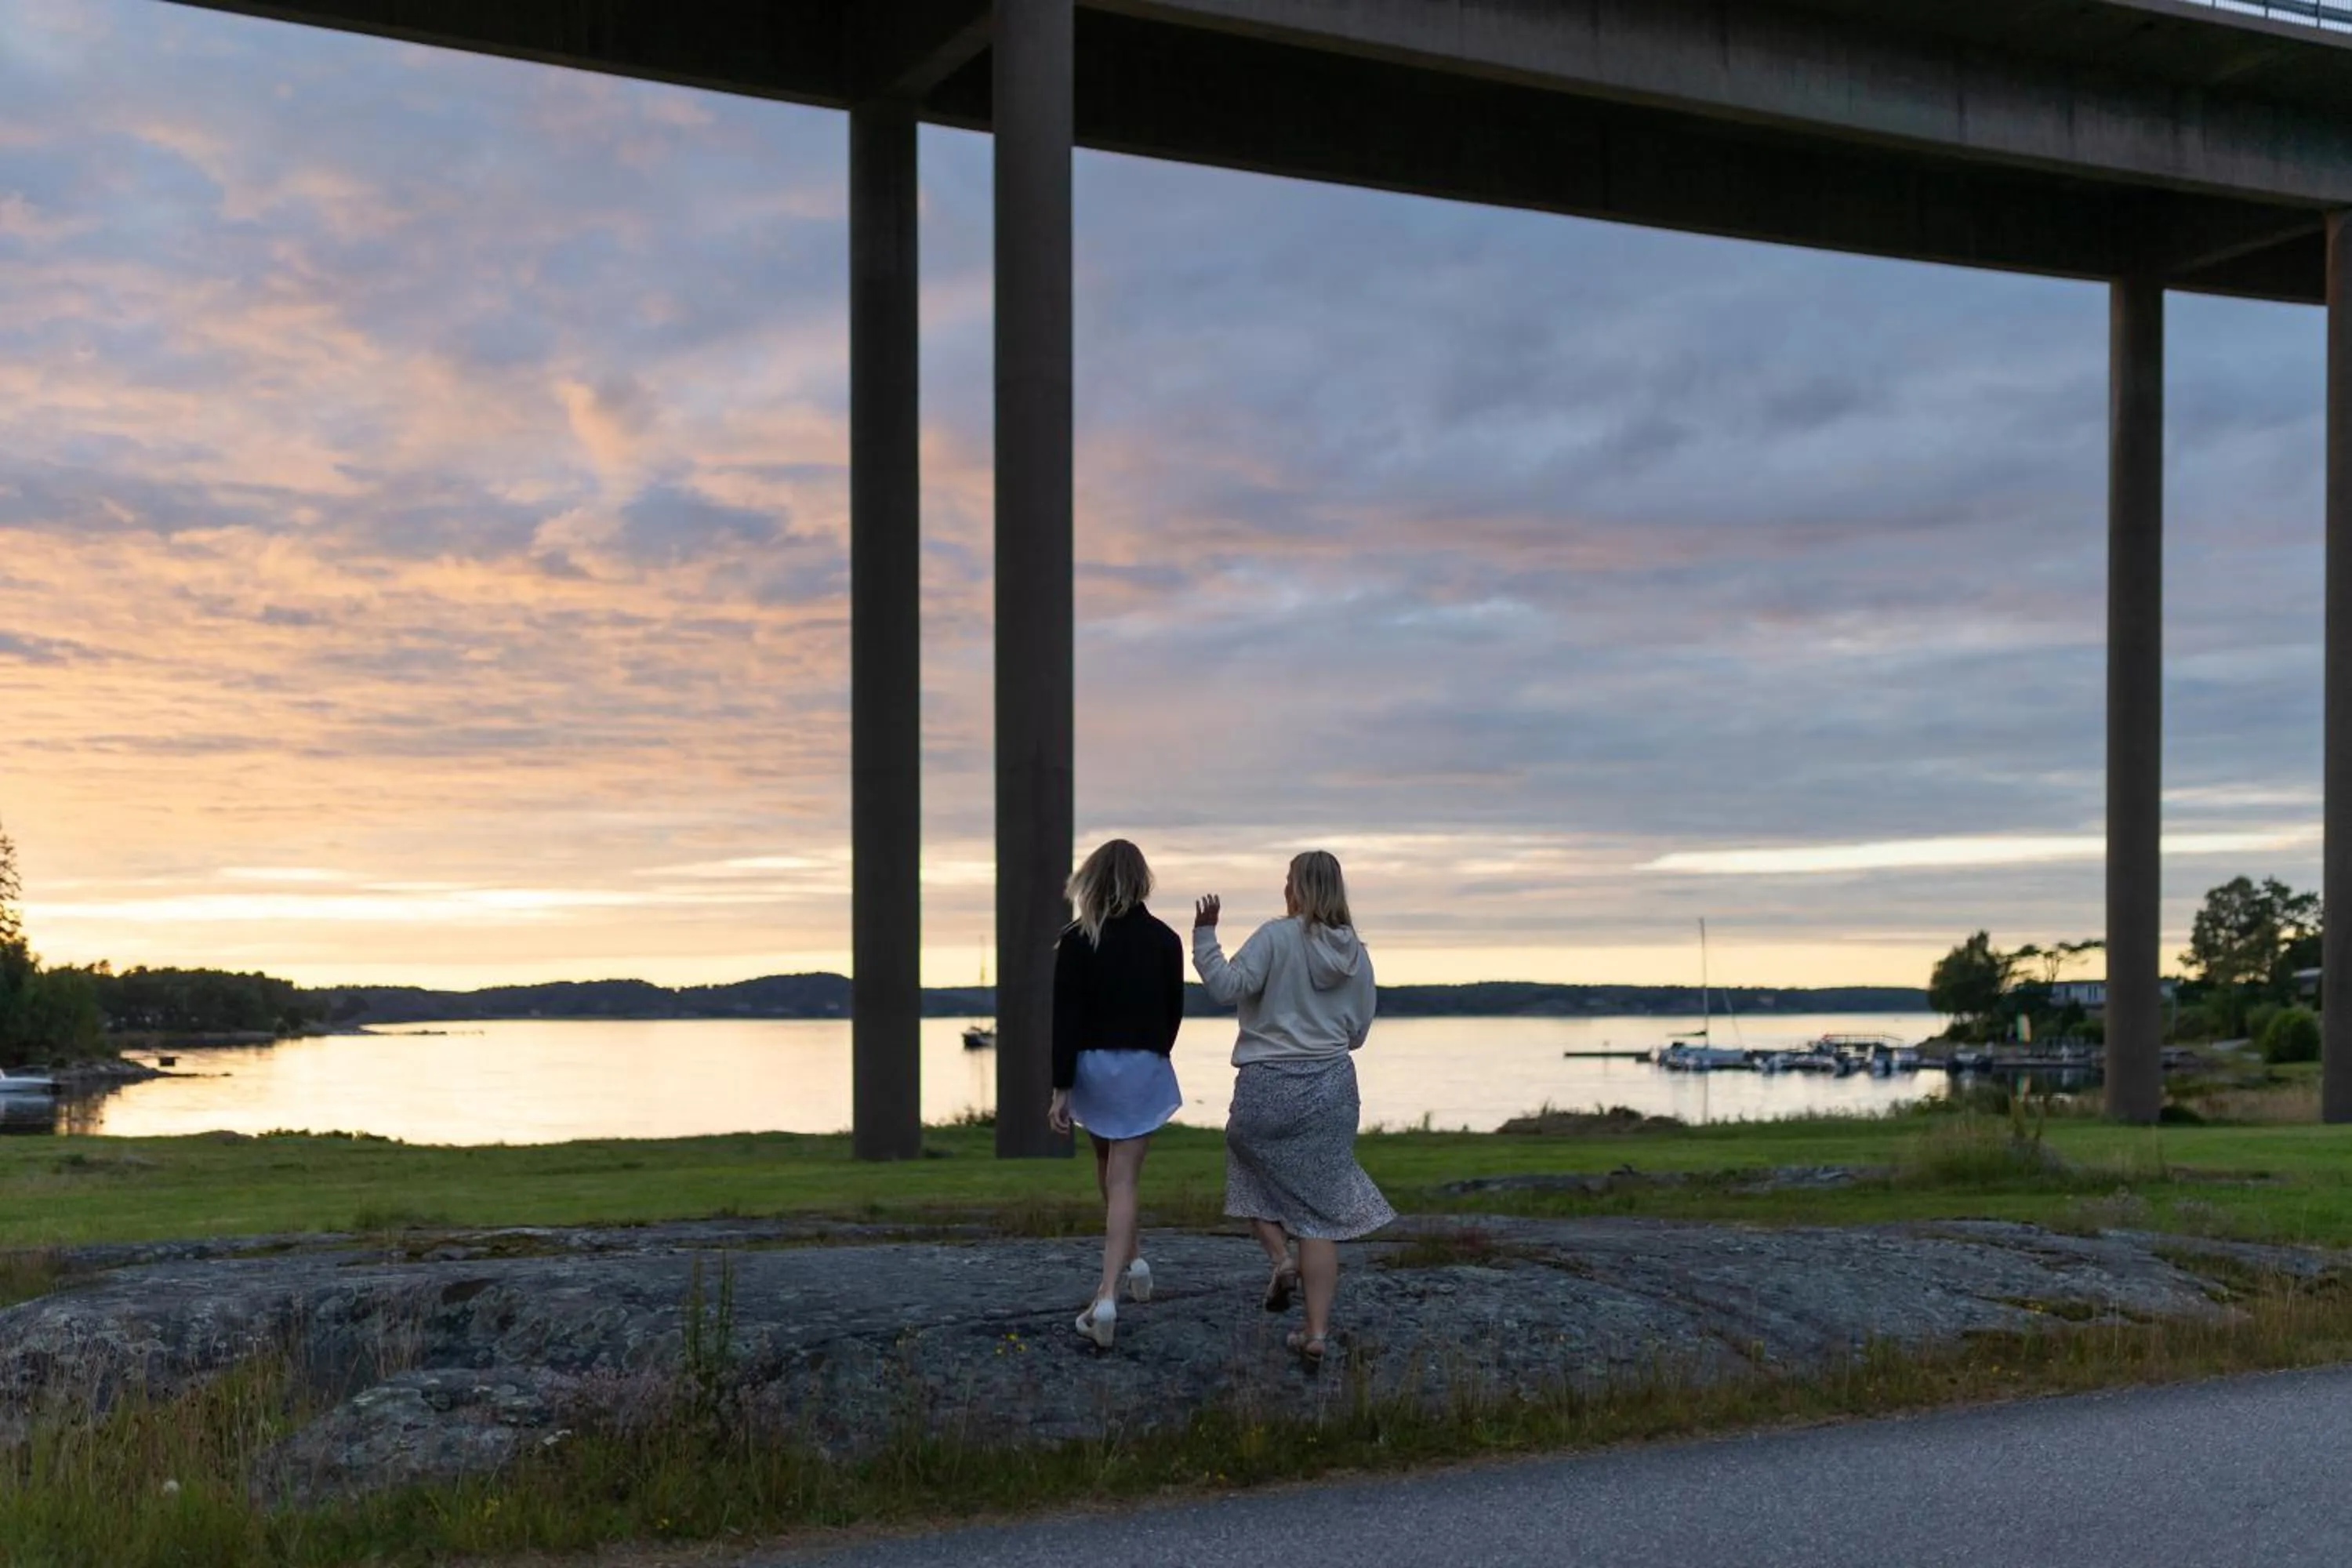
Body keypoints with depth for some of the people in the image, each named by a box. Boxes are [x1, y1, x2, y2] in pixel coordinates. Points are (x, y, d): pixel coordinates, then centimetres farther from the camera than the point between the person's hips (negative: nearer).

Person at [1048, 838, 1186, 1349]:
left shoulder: (1077, 941, -7)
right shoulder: (1164, 941, -2)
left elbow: (1066, 1018, -10)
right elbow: (1173, 1012, 6)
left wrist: (1061, 1088, -7)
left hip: (1091, 1064, 0)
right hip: (1145, 1067, 0)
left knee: (1108, 1164, 25)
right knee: (1123, 1180, -1)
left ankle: (1133, 1255, 35)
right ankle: (1107, 1296, -12)